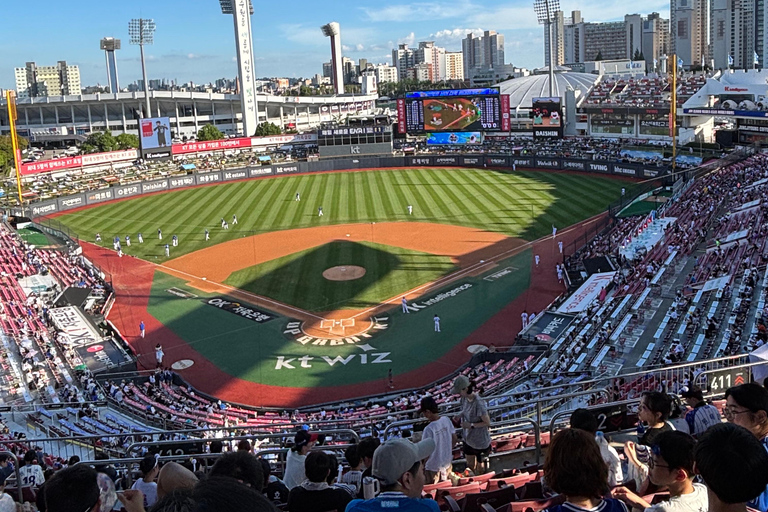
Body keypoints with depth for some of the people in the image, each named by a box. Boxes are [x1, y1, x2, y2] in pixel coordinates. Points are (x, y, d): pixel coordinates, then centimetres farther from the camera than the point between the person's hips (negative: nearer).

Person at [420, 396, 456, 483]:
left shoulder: (429, 429, -29)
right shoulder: (446, 420, -11)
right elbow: (454, 439, 1)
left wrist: (422, 465, -6)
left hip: (434, 466, -6)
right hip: (447, 462, 6)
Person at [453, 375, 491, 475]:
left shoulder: (478, 403, -30)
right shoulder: (464, 398, -8)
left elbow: (487, 422, -21)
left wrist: (471, 425, -27)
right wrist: (459, 416, -9)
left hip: (480, 441, -7)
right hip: (468, 438, 7)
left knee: (479, 470, 9)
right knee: (470, 465, 22)